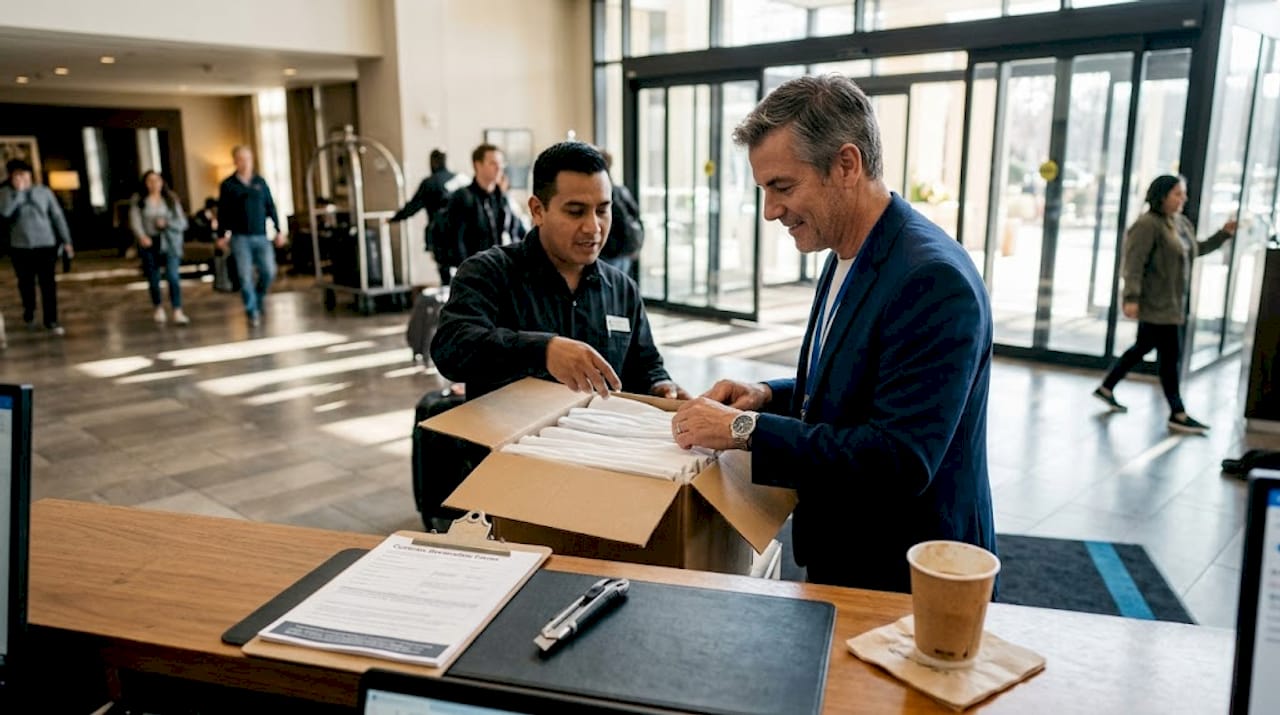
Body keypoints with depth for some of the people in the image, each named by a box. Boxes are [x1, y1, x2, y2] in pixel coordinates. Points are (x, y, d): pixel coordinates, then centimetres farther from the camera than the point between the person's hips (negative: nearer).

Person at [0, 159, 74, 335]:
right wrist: (18, 191, -18)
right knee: (26, 283, 11)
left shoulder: (44, 191, 1)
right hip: (20, 247, 1)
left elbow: (57, 216, 4)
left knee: (48, 284, -3)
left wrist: (66, 241, 1)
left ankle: (51, 321, 3)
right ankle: (29, 314, 33)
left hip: (46, 245, 0)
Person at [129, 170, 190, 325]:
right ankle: (158, 308, 29)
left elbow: (182, 223, 5)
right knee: (153, 278, 8)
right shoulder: (138, 200, 5)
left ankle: (178, 312, -18)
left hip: (170, 242, -1)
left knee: (173, 275, -15)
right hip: (149, 243, 1)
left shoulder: (171, 199, 7)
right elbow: (135, 220, -6)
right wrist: (142, 236, -24)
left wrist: (167, 223, -13)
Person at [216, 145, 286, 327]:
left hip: (261, 236, 2)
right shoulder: (228, 185, 3)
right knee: (245, 276, -4)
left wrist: (279, 230, 7)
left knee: (269, 271, -4)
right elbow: (222, 212, 3)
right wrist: (223, 234, -4)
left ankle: (260, 296, 25)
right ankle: (252, 312, 5)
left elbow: (270, 207, 12)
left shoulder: (260, 182, 11)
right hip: (240, 237, -2)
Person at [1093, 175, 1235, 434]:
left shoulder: (1183, 223, 12)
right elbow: (1134, 263, -22)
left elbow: (1196, 249, 28)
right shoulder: (1148, 224, -16)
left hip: (1171, 302, 9)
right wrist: (1131, 297, -27)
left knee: (1143, 346, 17)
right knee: (1171, 354, -5)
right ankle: (1178, 415, 3)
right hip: (1155, 303, -9)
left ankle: (1106, 388, 29)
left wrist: (1223, 234, 17)